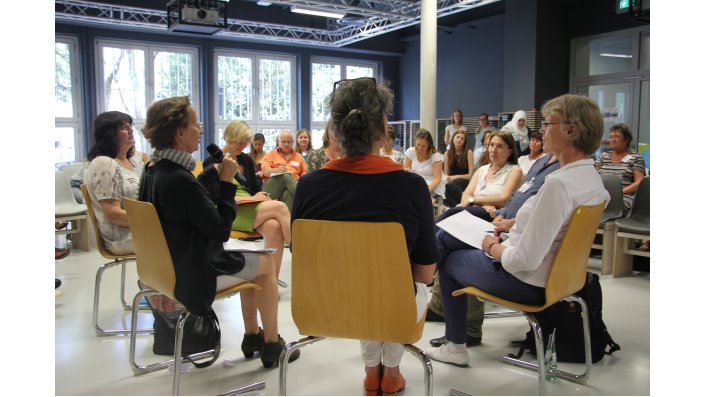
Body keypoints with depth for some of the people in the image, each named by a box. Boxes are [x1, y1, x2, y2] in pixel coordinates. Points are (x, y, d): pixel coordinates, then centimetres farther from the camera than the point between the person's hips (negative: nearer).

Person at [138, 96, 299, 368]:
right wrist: (227, 182, -16)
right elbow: (222, 230, -23)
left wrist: (217, 172, 3)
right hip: (193, 274, -9)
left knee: (248, 258, 25)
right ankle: (271, 345, 22)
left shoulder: (153, 171, 0)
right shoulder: (179, 180, -30)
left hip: (170, 266, 9)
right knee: (265, 262, 10)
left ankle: (252, 336, 34)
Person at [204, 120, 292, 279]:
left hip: (252, 209, 5)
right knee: (279, 207, -28)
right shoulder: (212, 163, 0)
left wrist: (263, 197, -3)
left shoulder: (247, 160, 18)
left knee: (274, 227, -32)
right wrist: (251, 198, -13)